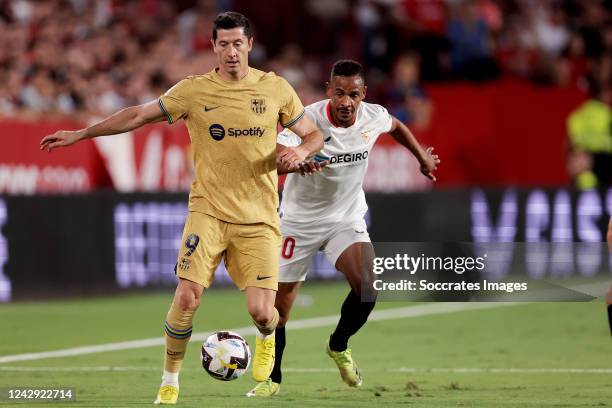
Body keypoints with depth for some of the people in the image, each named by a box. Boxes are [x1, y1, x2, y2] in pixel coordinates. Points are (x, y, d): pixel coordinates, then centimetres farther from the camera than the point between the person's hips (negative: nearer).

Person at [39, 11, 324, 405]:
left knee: (261, 311, -10)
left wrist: (301, 151, -12)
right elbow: (138, 115, 7)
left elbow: (313, 135, 12)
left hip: (258, 219, 0)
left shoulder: (276, 88, 2)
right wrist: (80, 134, 7)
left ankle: (267, 338, 30)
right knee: (187, 297, -16)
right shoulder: (194, 91, 0)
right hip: (209, 210, 0)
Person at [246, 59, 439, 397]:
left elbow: (395, 126, 14)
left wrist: (422, 156, 26)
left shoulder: (373, 117, -12)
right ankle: (271, 379, 25)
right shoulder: (309, 120, -27)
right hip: (300, 221, -2)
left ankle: (339, 346, 7)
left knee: (367, 285, -22)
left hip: (347, 218, 2)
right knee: (278, 308, 2)